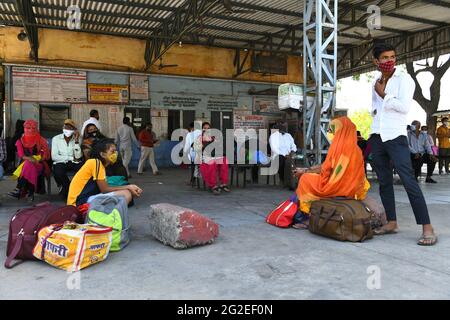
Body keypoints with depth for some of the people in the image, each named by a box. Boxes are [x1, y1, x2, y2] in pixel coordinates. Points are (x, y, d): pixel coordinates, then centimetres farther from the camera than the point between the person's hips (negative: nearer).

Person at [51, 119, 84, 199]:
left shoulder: (77, 139, 5)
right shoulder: (56, 139, 2)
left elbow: (78, 156, -9)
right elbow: (54, 157, -8)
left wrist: (76, 141, -13)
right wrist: (71, 158, -9)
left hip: (74, 163, 1)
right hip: (60, 163, -1)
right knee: (58, 172, -35)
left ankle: (66, 189, -7)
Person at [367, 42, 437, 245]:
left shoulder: (404, 79, -1)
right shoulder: (376, 83, 18)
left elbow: (405, 107, -15)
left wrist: (384, 95, -5)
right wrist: (375, 110, 8)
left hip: (395, 137, -7)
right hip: (376, 137, 7)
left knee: (408, 181, -14)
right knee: (384, 181, 8)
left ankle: (427, 228, -11)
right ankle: (391, 223, 16)